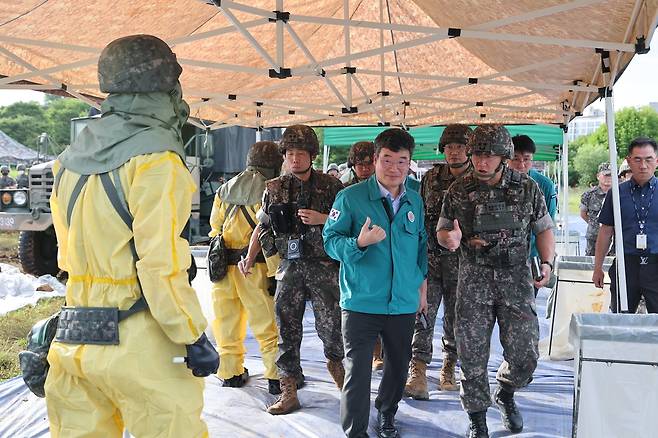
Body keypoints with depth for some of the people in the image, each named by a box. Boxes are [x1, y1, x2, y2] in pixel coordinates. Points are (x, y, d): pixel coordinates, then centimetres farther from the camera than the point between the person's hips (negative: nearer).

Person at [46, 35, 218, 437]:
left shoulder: (70, 160, 11)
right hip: (141, 343, -8)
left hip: (75, 341, 8)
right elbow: (160, 265, -20)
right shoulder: (156, 161, -14)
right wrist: (194, 338, -14)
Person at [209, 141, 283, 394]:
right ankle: (277, 377, 5)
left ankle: (230, 373, 24)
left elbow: (215, 224, 14)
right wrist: (275, 273, -10)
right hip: (254, 266, -5)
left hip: (222, 265, 5)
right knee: (268, 325, 4)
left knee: (227, 320, 15)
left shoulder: (224, 190, 10)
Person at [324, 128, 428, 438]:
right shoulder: (351, 197, -9)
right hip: (361, 302, -5)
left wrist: (422, 285, 14)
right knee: (357, 370, -3)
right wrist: (359, 242, -28)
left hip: (404, 302, 5)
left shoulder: (415, 201, 7)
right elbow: (330, 241, -10)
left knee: (399, 364, 19)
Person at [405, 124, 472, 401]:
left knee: (455, 318, 10)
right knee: (423, 313, -9)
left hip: (461, 261, -1)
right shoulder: (431, 177, 8)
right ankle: (418, 372, -10)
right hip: (429, 256, 1)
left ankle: (449, 368, 26)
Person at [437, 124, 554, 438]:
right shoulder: (458, 192, 2)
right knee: (473, 355, 2)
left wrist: (547, 262, -5)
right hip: (473, 285, 0)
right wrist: (450, 238, -14)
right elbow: (442, 231, 10)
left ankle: (506, 395, 33)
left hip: (517, 282, 0)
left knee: (525, 354, 1)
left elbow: (544, 228, 11)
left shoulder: (527, 188, 1)